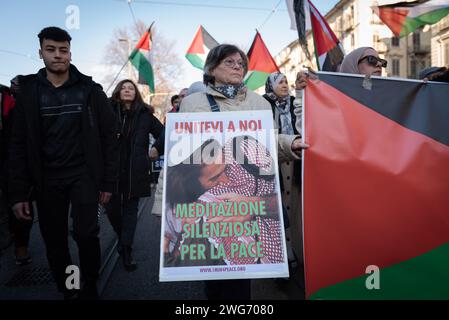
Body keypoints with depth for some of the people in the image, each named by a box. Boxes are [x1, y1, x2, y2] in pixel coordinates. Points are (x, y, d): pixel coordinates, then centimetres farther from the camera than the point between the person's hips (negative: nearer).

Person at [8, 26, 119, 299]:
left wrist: (108, 182, -6)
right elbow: (19, 145, 3)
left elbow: (109, 137, -2)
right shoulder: (29, 91, 3)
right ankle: (68, 291, 27)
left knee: (86, 234, -10)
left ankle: (90, 289, 14)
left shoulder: (90, 90, -1)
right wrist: (18, 193, -2)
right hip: (47, 180, 2)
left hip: (84, 174, -2)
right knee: (54, 241, 8)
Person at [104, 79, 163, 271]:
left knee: (130, 209, 6)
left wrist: (157, 151, -1)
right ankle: (122, 238, 34)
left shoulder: (144, 114, 4)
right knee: (111, 208, 5)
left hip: (135, 170, 0)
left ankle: (126, 251, 14)